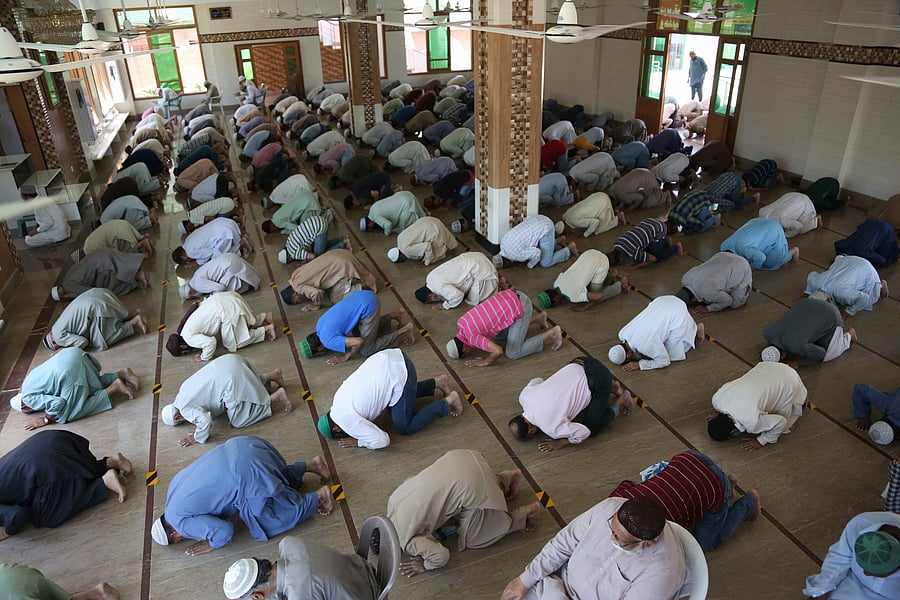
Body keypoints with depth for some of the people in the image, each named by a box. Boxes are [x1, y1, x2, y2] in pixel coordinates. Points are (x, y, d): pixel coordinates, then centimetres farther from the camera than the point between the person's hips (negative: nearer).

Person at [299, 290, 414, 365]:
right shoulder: (319, 324, 11)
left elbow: (359, 341, -19)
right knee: (357, 333, 27)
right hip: (363, 295, 9)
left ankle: (403, 330, 6)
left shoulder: (329, 341, -13)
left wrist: (346, 357, -4)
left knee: (366, 351, 2)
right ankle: (395, 314, 25)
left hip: (368, 306, -9)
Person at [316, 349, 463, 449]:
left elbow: (382, 441, -12)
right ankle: (438, 382, 28)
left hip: (399, 374, -9)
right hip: (392, 356, 9)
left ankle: (448, 401, 9)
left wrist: (359, 442, 3)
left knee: (404, 427, 6)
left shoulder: (348, 419, -9)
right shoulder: (339, 396, 14)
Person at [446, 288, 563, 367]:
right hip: (511, 296, 9)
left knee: (513, 354, 0)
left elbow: (498, 351, -25)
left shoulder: (472, 338, -18)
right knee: (497, 336, 26)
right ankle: (538, 317, 28)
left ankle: (552, 333, 9)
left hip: (520, 307, -9)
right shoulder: (460, 322, 6)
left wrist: (486, 361, -8)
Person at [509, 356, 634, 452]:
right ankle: (612, 387, 29)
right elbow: (537, 380, 19)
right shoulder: (524, 395, -2)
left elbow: (584, 433, -17)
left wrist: (561, 443, -7)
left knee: (592, 428, 5)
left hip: (598, 379, -8)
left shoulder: (550, 426, -22)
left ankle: (621, 401, 20)